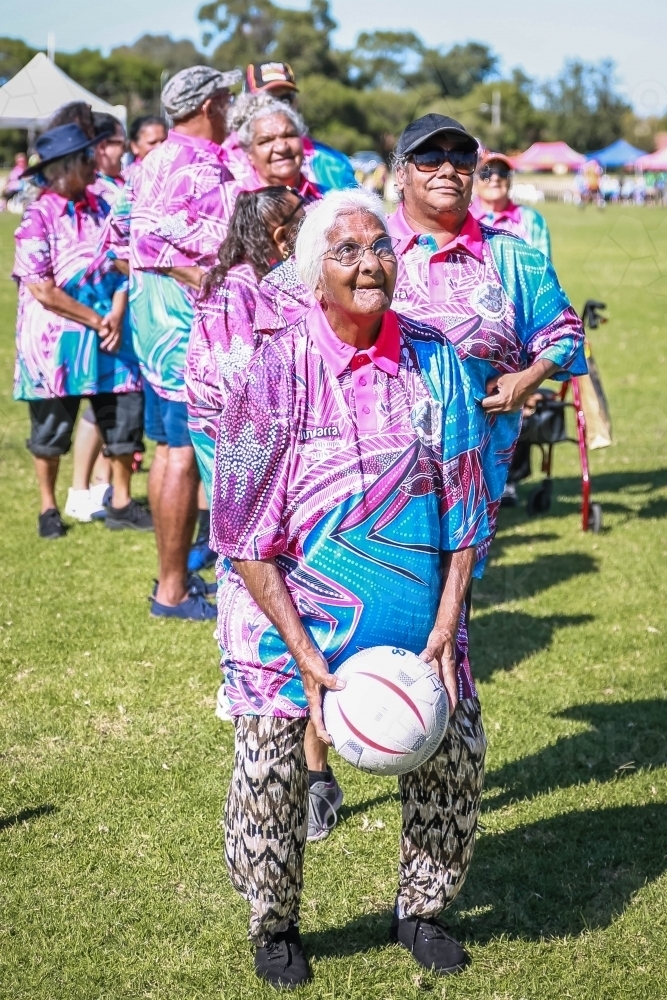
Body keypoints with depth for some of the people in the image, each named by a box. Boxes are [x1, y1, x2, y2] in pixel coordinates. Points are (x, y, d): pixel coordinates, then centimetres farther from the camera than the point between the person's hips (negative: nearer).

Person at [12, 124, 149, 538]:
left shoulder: (100, 208, 4)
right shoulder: (39, 217, -11)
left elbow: (122, 267, 5)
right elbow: (41, 289, -16)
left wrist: (116, 317, -10)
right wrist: (96, 320, -13)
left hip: (108, 335, 4)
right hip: (55, 340, -4)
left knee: (127, 413, 4)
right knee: (51, 428, 6)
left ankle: (122, 501, 21)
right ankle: (49, 507, 23)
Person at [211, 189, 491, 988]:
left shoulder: (434, 361, -4)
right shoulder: (276, 369, -14)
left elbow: (461, 505, 2)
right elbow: (243, 534, -13)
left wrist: (444, 628, -8)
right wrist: (304, 655, -17)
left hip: (413, 613, 4)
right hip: (291, 607, -3)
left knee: (456, 750, 5)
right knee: (269, 768, -6)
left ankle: (420, 910, 30)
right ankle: (273, 928, 21)